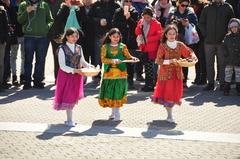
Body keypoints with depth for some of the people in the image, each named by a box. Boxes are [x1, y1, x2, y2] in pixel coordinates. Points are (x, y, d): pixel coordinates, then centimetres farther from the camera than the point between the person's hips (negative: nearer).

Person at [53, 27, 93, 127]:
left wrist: (89, 66, -10)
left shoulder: (79, 48, 6)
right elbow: (62, 66, -15)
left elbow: (82, 61, 10)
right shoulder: (62, 48, -10)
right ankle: (69, 120, 1)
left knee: (74, 96, 9)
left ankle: (69, 119, 19)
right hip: (66, 75, -5)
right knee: (68, 97, -4)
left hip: (77, 76, 5)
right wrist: (74, 70, -24)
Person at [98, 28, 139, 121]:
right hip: (109, 73, 1)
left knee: (118, 92, -4)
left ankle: (116, 112, 3)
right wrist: (113, 61, -19)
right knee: (109, 93, 3)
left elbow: (128, 56, 5)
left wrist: (132, 58, -16)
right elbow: (103, 59, -5)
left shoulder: (122, 46, 5)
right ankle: (113, 112, 18)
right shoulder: (105, 47, 3)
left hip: (120, 72, -1)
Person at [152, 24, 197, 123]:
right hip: (166, 73, -3)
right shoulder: (162, 46, -6)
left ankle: (170, 113, 23)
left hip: (177, 73, 3)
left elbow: (189, 52, 11)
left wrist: (192, 56, -12)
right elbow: (158, 60, -11)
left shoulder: (180, 45, 3)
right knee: (167, 92, -1)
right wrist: (170, 61, -23)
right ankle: (169, 115, 11)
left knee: (175, 92, 6)